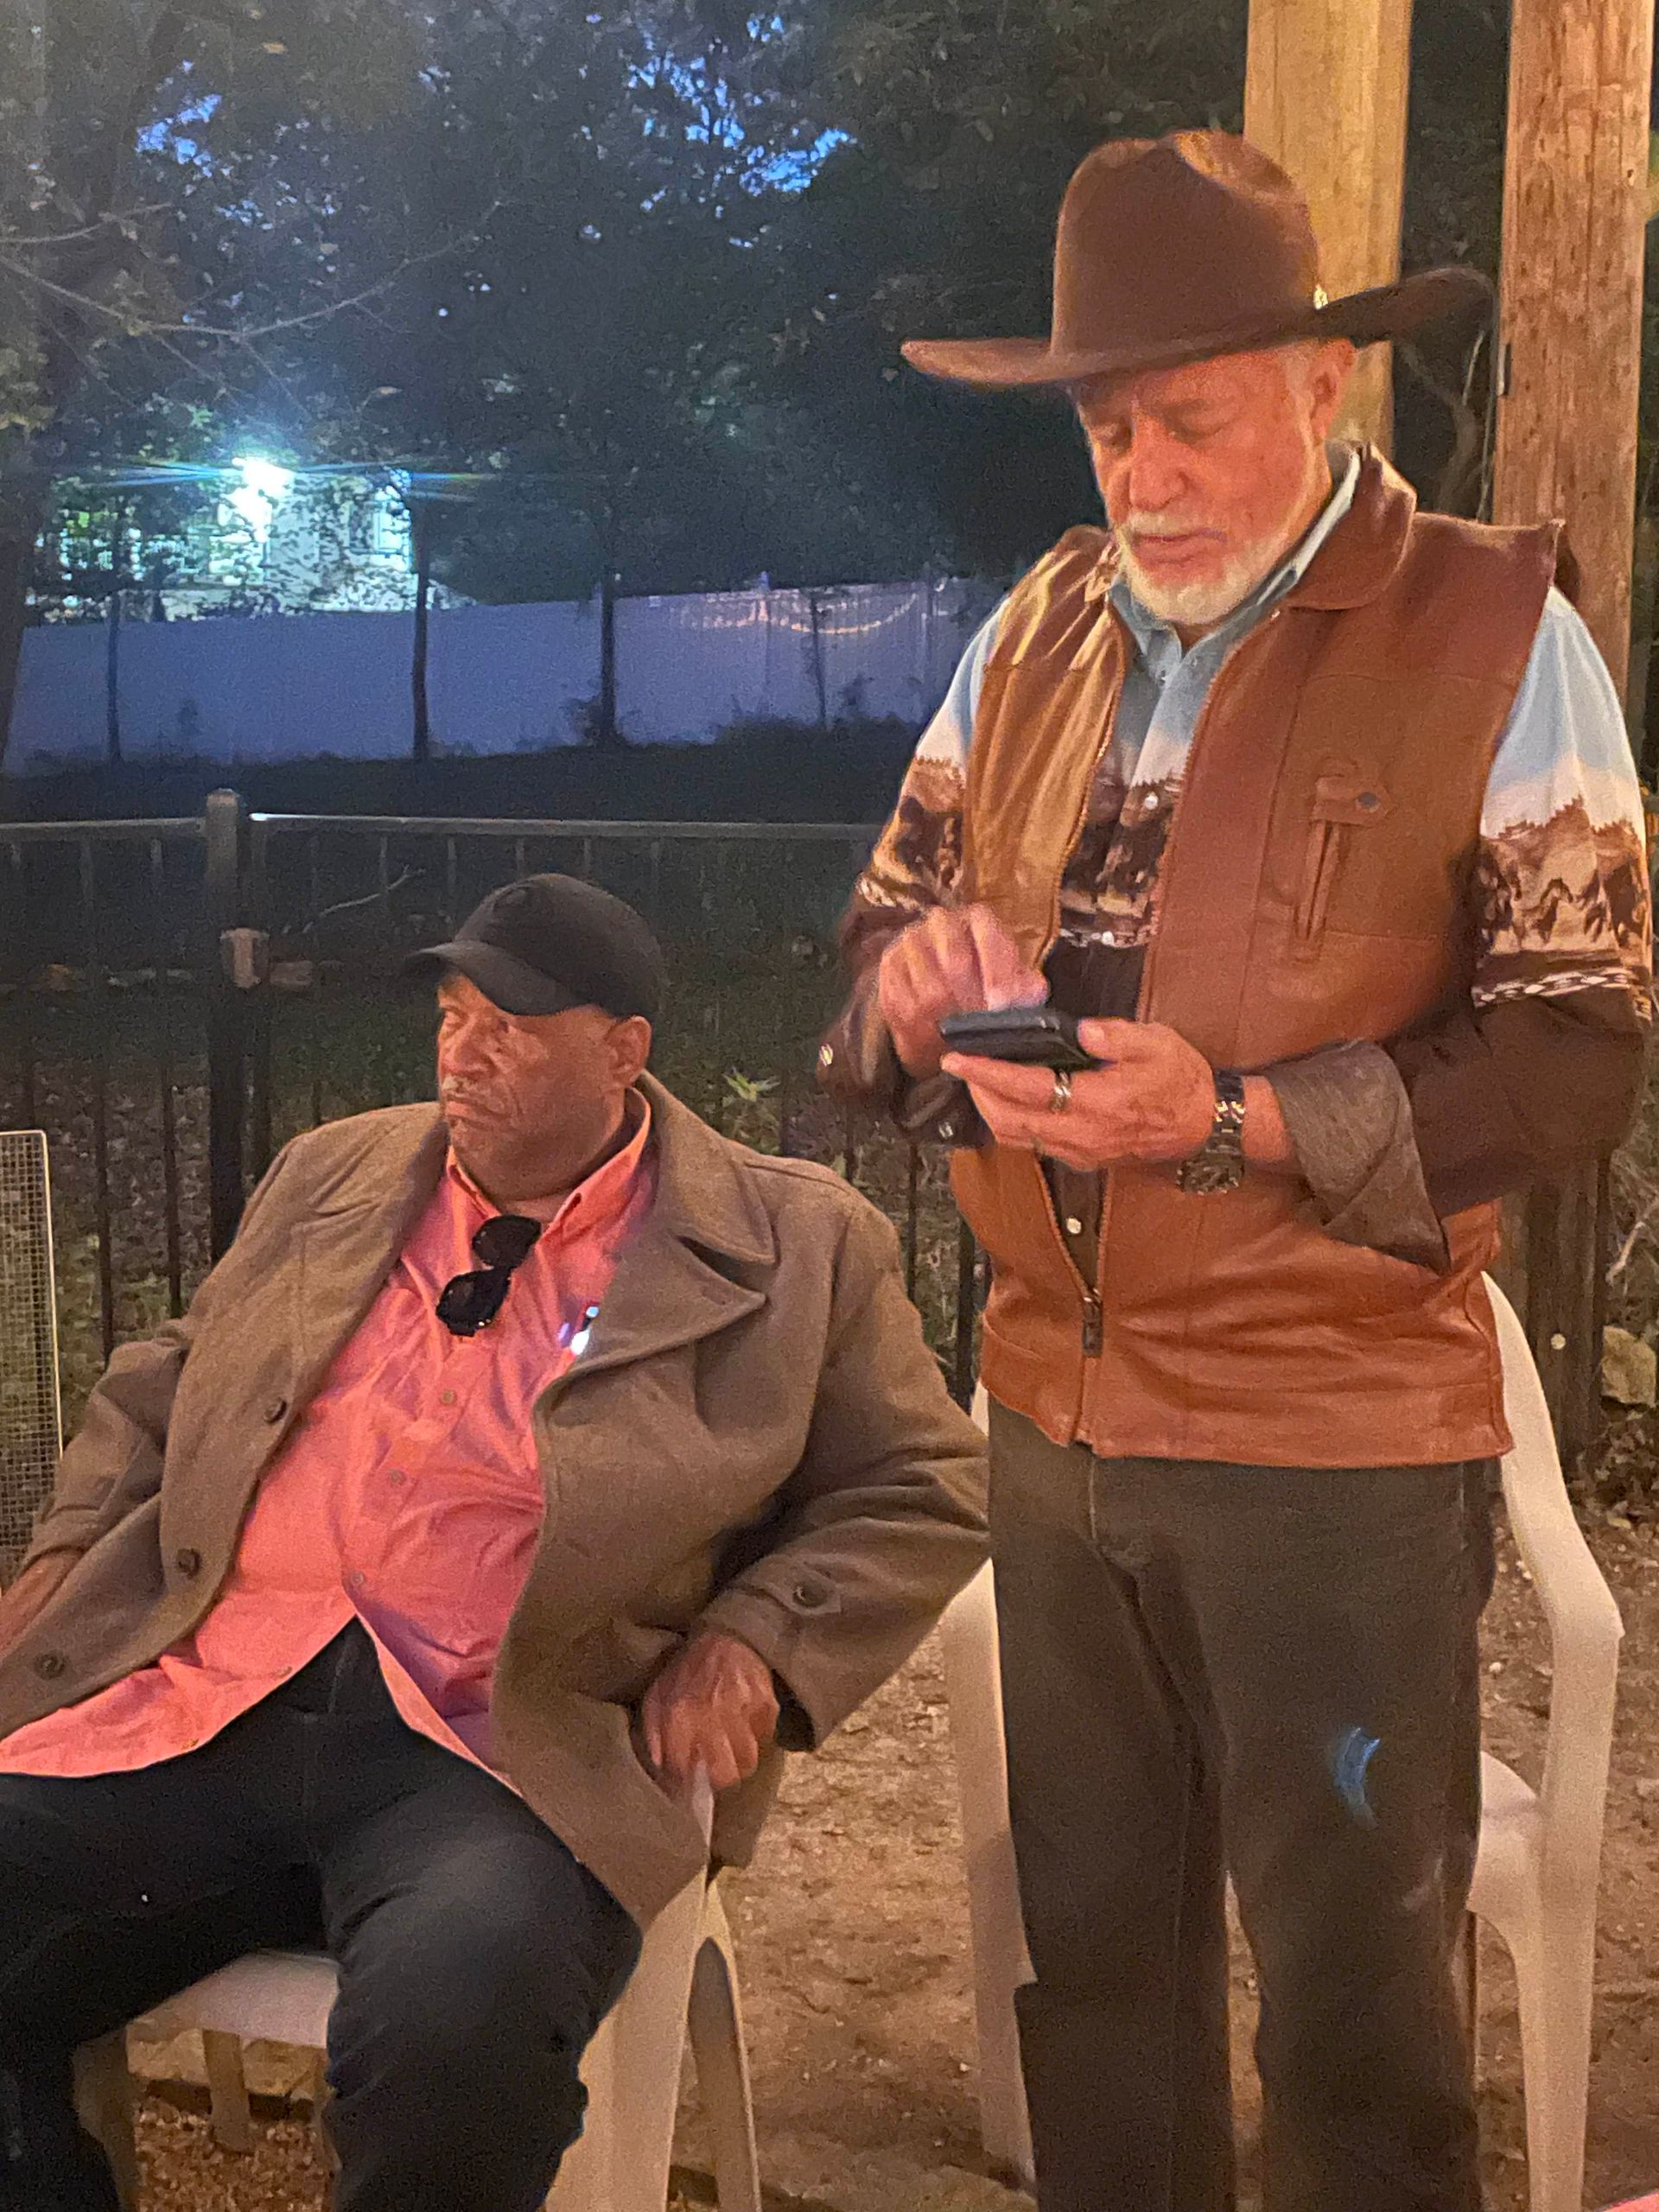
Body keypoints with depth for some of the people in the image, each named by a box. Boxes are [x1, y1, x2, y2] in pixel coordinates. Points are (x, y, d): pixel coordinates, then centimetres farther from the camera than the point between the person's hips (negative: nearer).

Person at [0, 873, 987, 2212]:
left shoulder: (792, 1247, 5)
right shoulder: (334, 1177, 19)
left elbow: (923, 1490, 8)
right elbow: (167, 1386, 29)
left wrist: (752, 1640, -6)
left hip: (504, 1751, -4)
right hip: (204, 1709, 5)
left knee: (459, 2018, -34)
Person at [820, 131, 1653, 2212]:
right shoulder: (1037, 631, 8)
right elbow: (879, 933, 13)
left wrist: (1239, 1124, -23)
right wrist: (916, 976, -11)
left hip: (1339, 1451, -5)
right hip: (1054, 1416, 5)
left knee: (1352, 1999, 10)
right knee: (1092, 1953, 19)